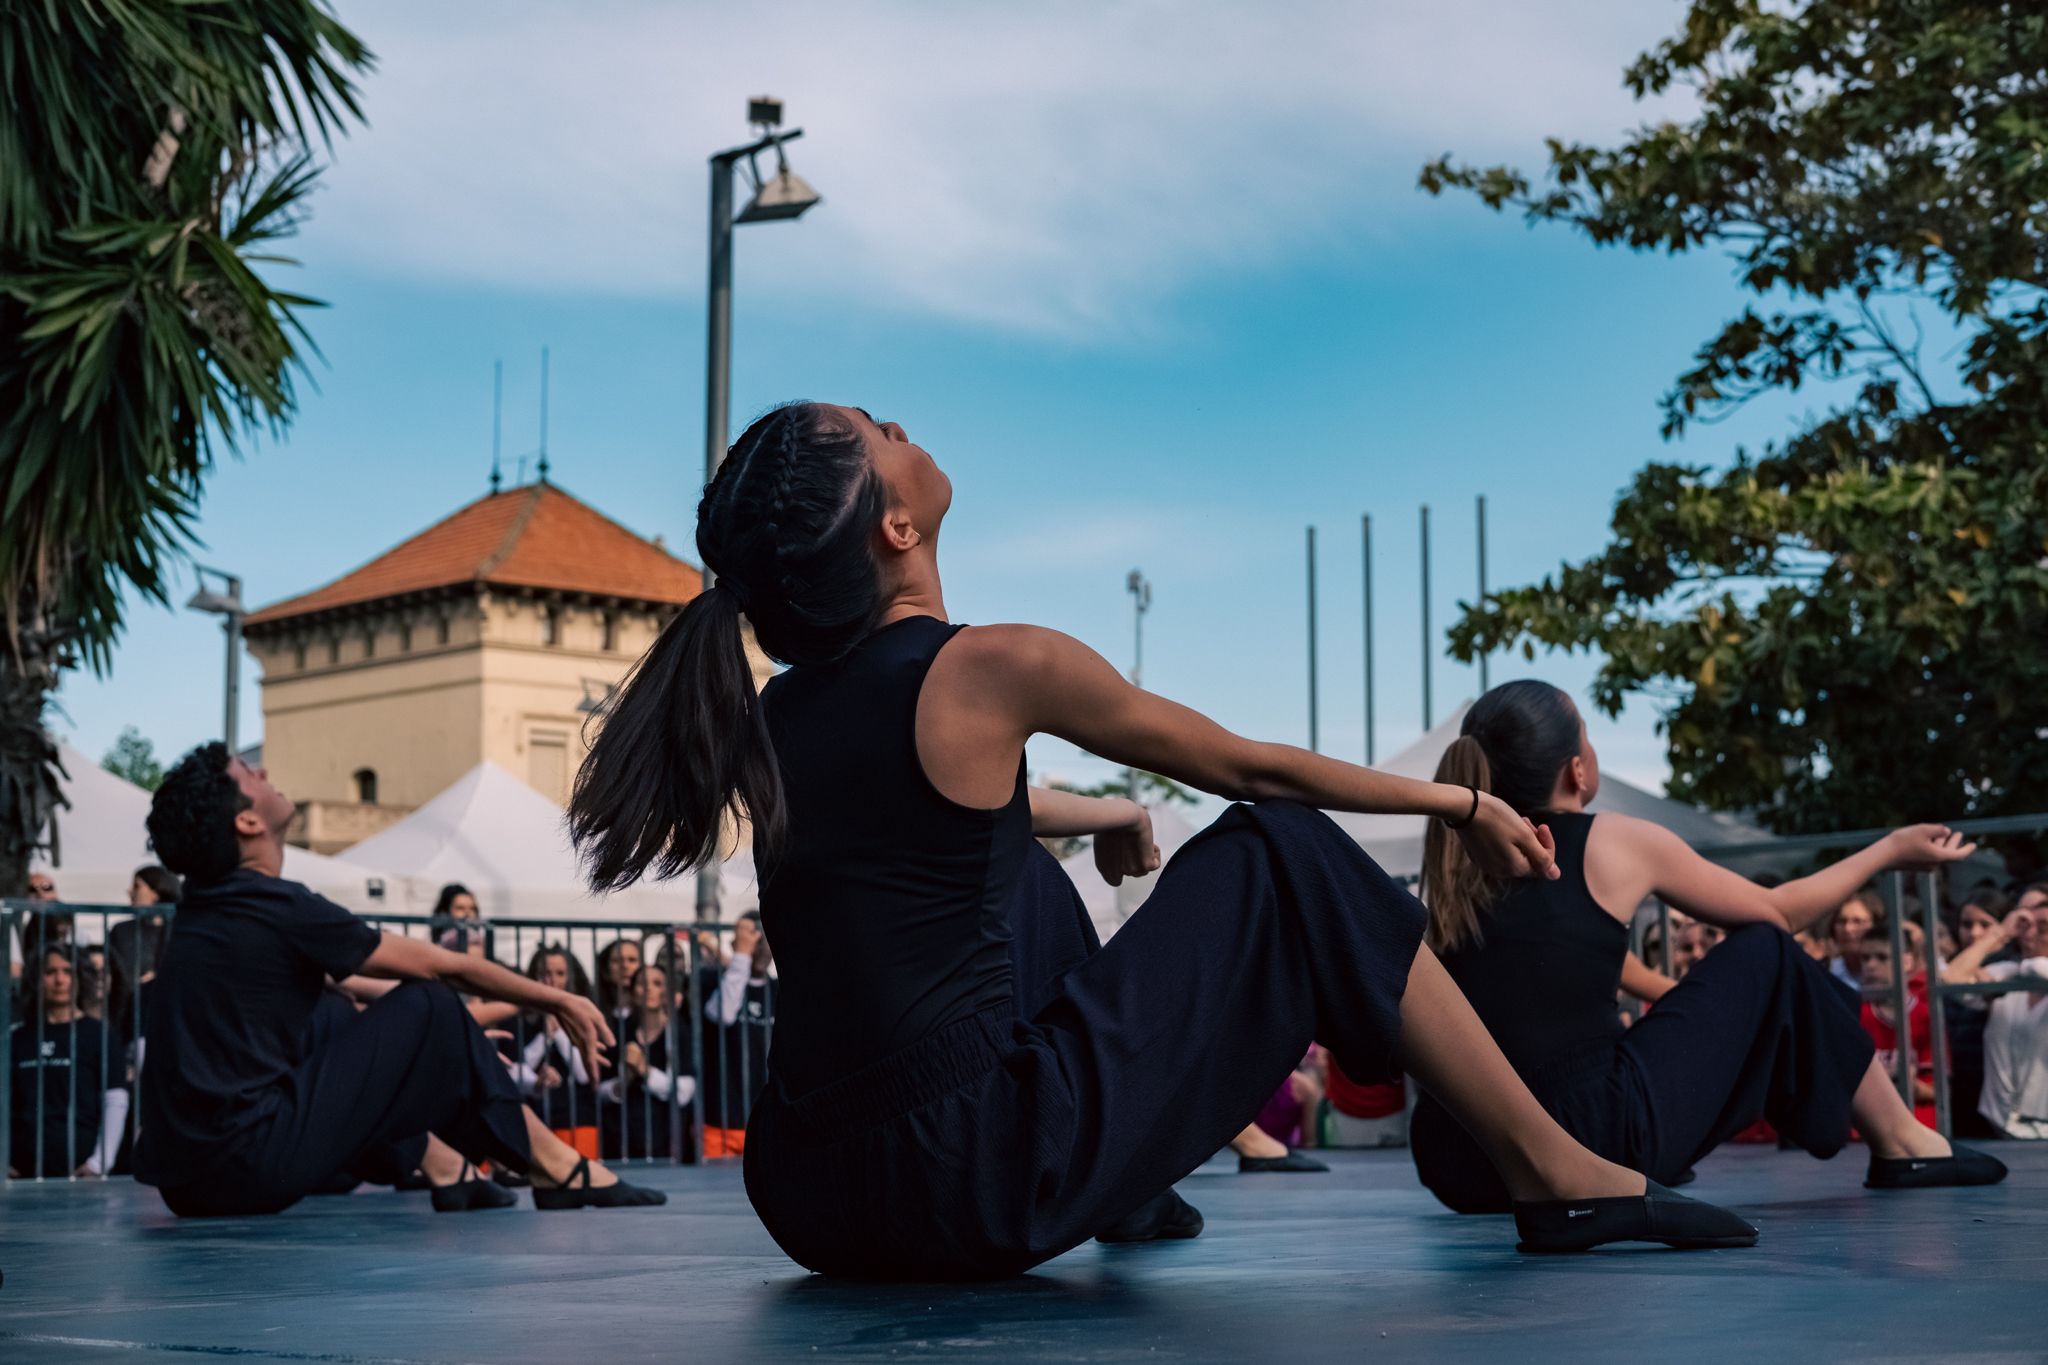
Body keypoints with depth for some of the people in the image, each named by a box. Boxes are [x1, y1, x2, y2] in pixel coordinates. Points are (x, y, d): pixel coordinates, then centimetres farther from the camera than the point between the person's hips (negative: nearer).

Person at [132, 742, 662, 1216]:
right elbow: (441, 967, -3)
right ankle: (557, 1170, 11)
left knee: (330, 1015, 23)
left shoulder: (205, 911, 13)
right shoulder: (278, 910, -12)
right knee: (429, 1010, 1)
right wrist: (557, 1000, 11)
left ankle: (442, 1166, 14)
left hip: (184, 1180, 9)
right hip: (251, 1170, -8)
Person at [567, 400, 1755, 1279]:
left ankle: (1122, 1192, 36)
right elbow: (1251, 769, 4)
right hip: (974, 1190, -7)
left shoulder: (770, 721, 11)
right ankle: (1562, 1178, 14)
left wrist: (1103, 814, 48)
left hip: (810, 1202, 7)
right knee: (1286, 860, 6)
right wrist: (1459, 803, 19)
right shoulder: (987, 672, -9)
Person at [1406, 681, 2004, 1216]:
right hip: (1594, 1150, -5)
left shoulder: (1457, 861, 13)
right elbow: (1779, 912, 17)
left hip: (1453, 1169, 5)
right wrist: (1891, 850, 31)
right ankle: (1903, 1146, 27)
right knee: (1766, 953, 15)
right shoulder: (1618, 843, 2)